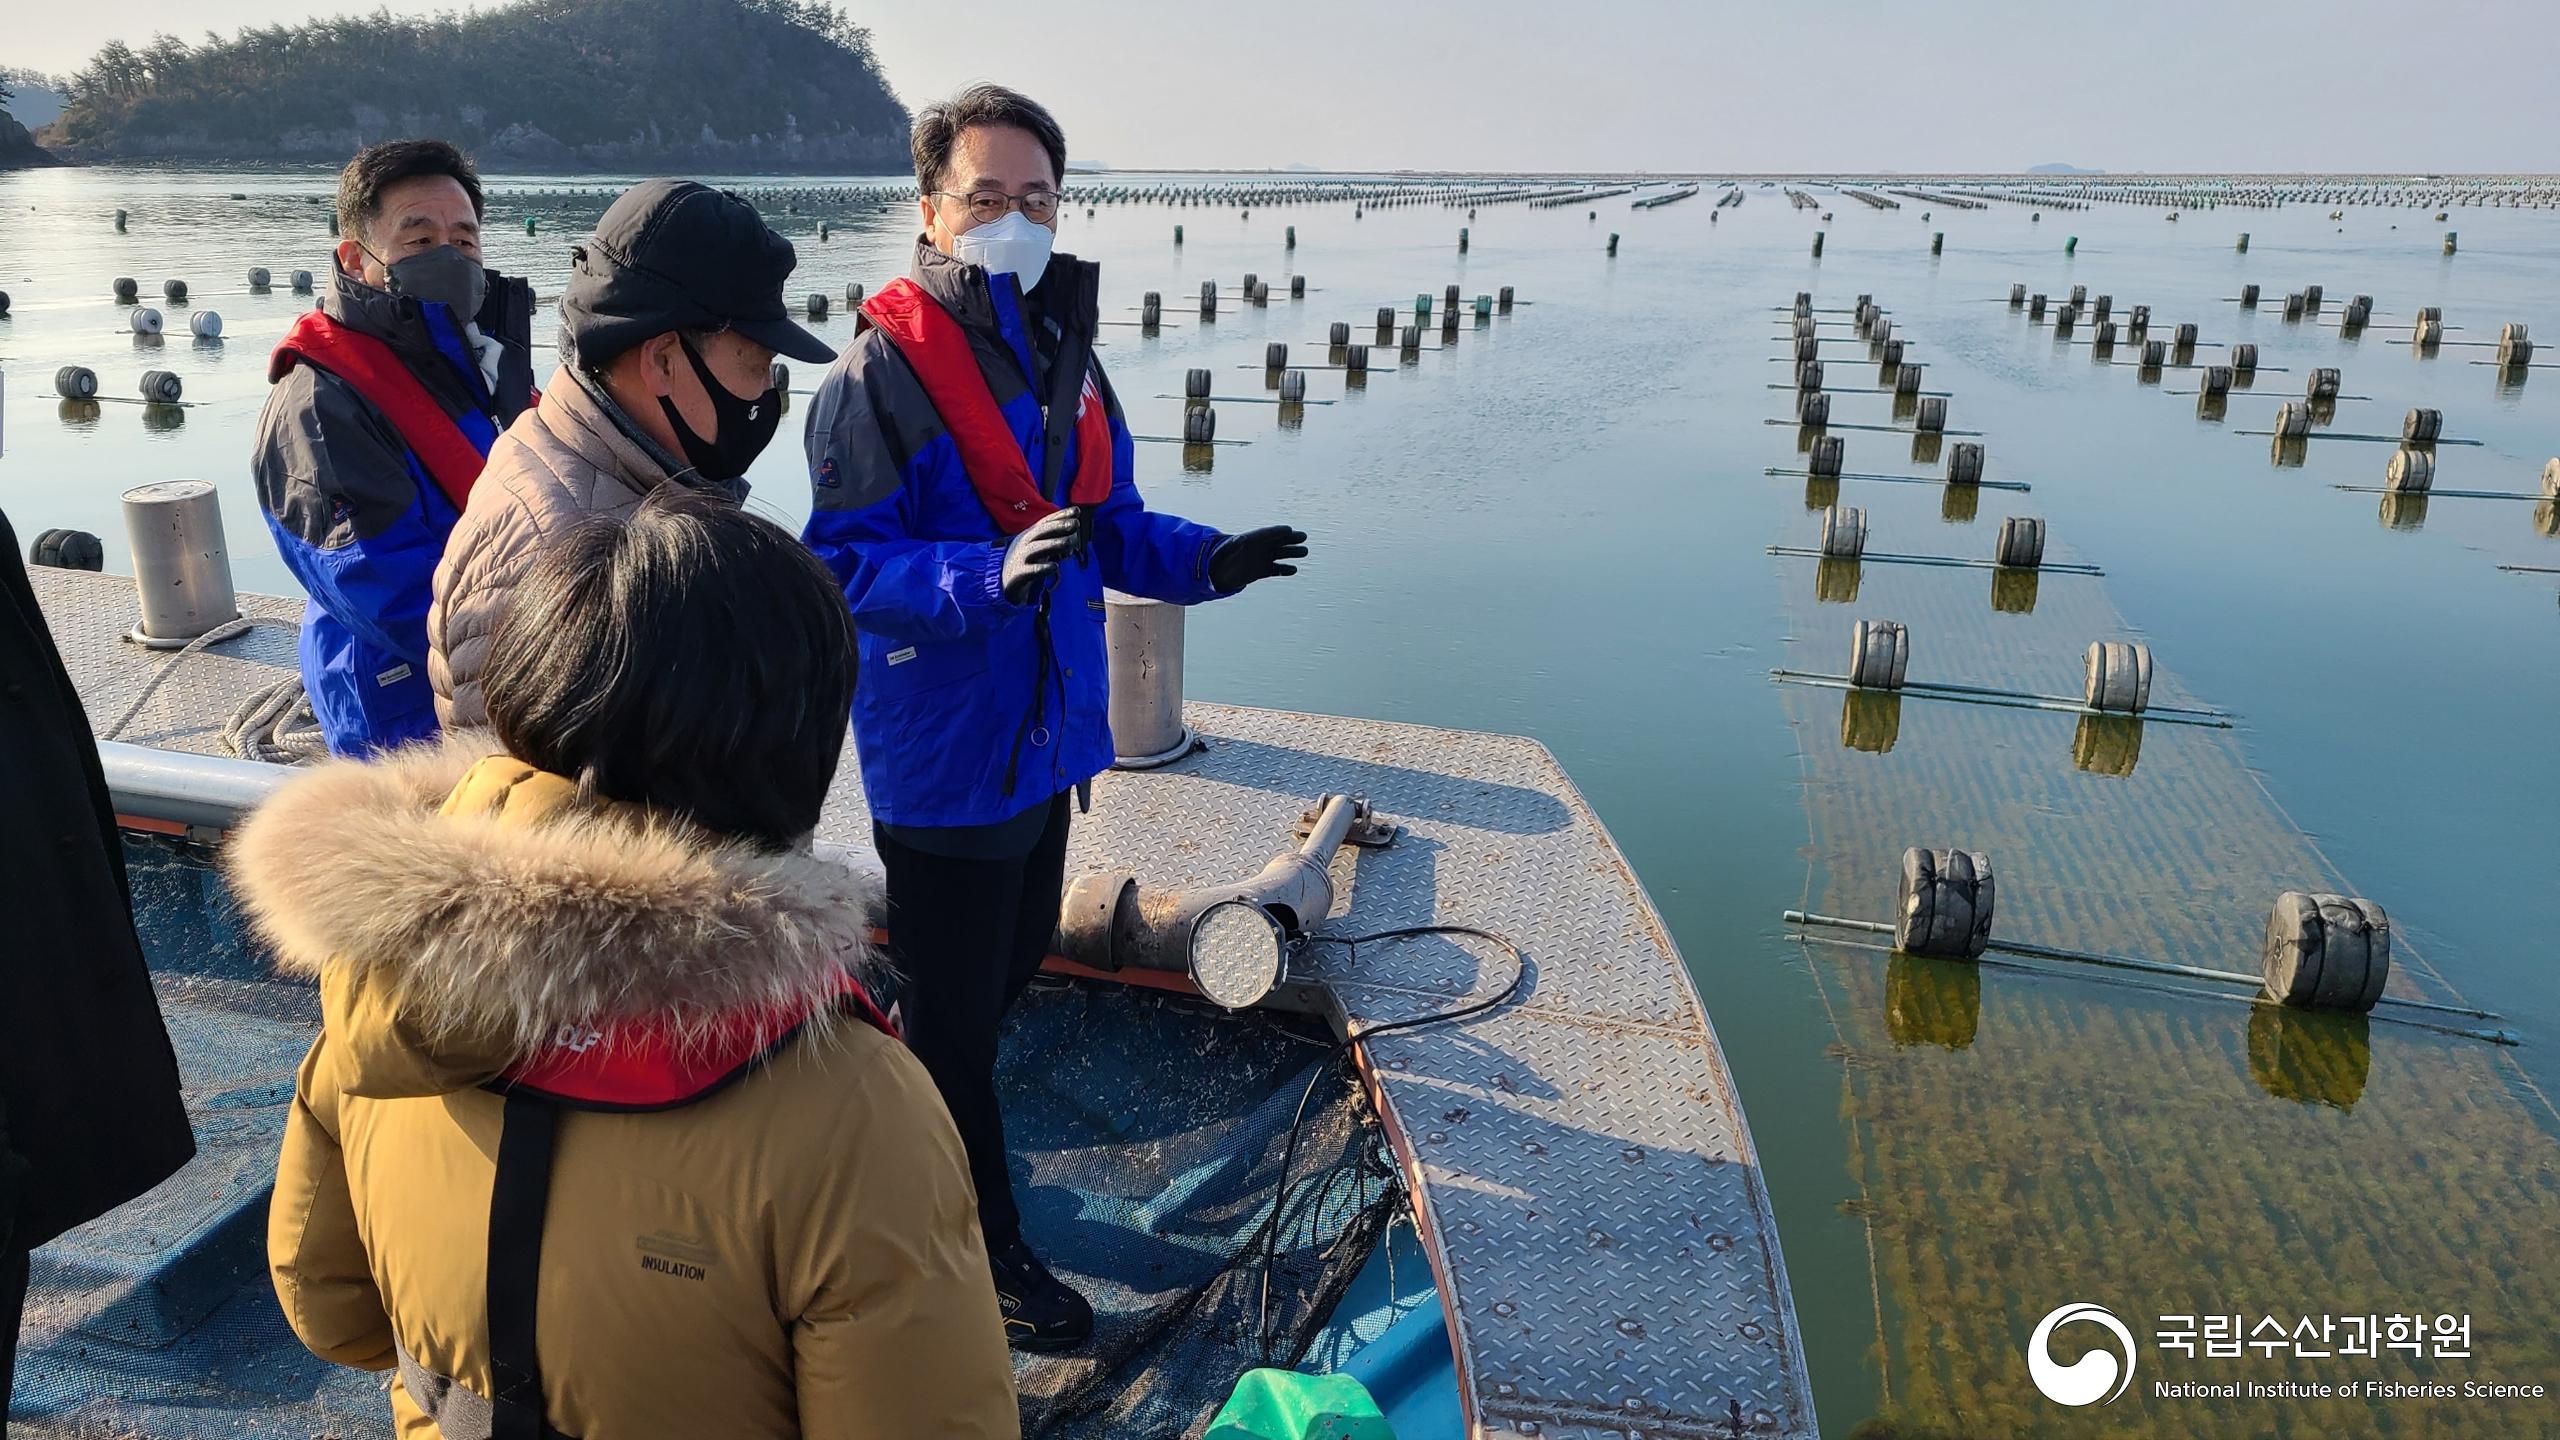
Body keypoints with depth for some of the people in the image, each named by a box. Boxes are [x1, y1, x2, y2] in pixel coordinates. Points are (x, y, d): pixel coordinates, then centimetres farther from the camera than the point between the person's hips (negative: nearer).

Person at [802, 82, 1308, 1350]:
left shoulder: (1064, 356, 8)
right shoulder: (881, 373, -16)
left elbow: (1109, 527, 14)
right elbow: (843, 563, -21)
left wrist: (1203, 561, -4)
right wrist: (990, 578, -36)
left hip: (1047, 735, 8)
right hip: (943, 756, -8)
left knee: (1006, 970, 24)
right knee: (955, 1009, 7)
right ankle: (987, 1253, 26)